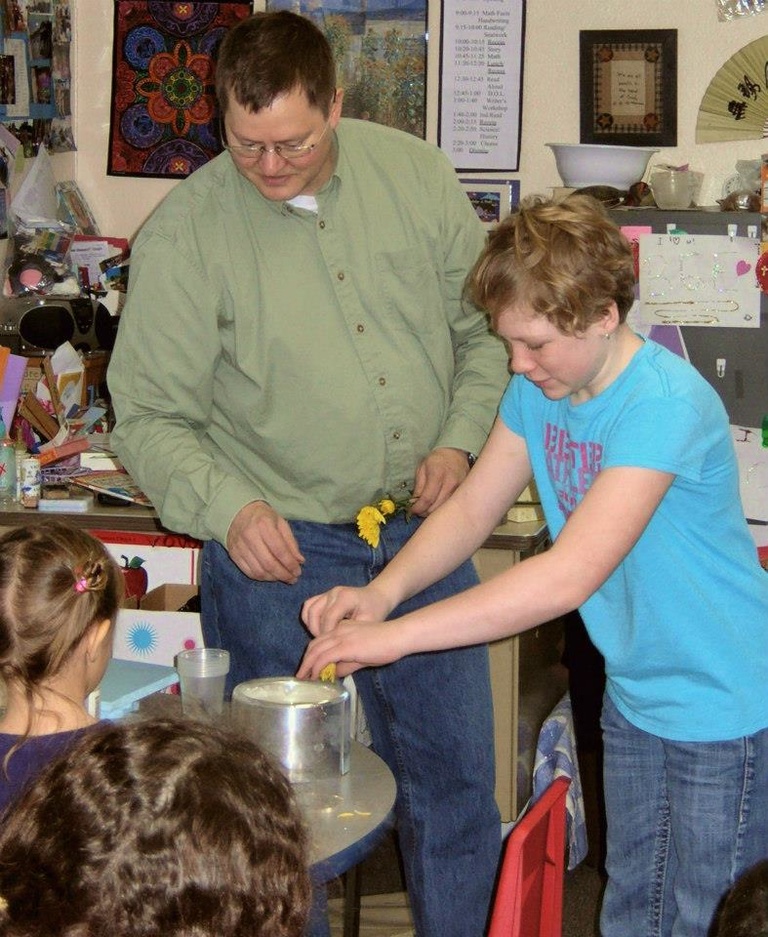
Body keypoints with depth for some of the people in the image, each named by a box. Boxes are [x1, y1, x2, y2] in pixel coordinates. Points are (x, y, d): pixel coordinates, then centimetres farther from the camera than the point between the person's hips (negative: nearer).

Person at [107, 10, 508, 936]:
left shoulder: (416, 175, 0)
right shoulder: (184, 234, -10)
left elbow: (485, 329, 10)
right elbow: (150, 417, -8)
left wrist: (460, 440, -5)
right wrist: (230, 509, -24)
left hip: (424, 536, 3)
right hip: (278, 552, -3)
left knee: (457, 780, 14)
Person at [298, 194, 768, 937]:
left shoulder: (667, 404, -29)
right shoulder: (538, 389, -2)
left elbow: (570, 575, -36)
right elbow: (470, 511, 2)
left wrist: (395, 635, -35)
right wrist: (383, 591, -18)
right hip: (634, 695, 8)